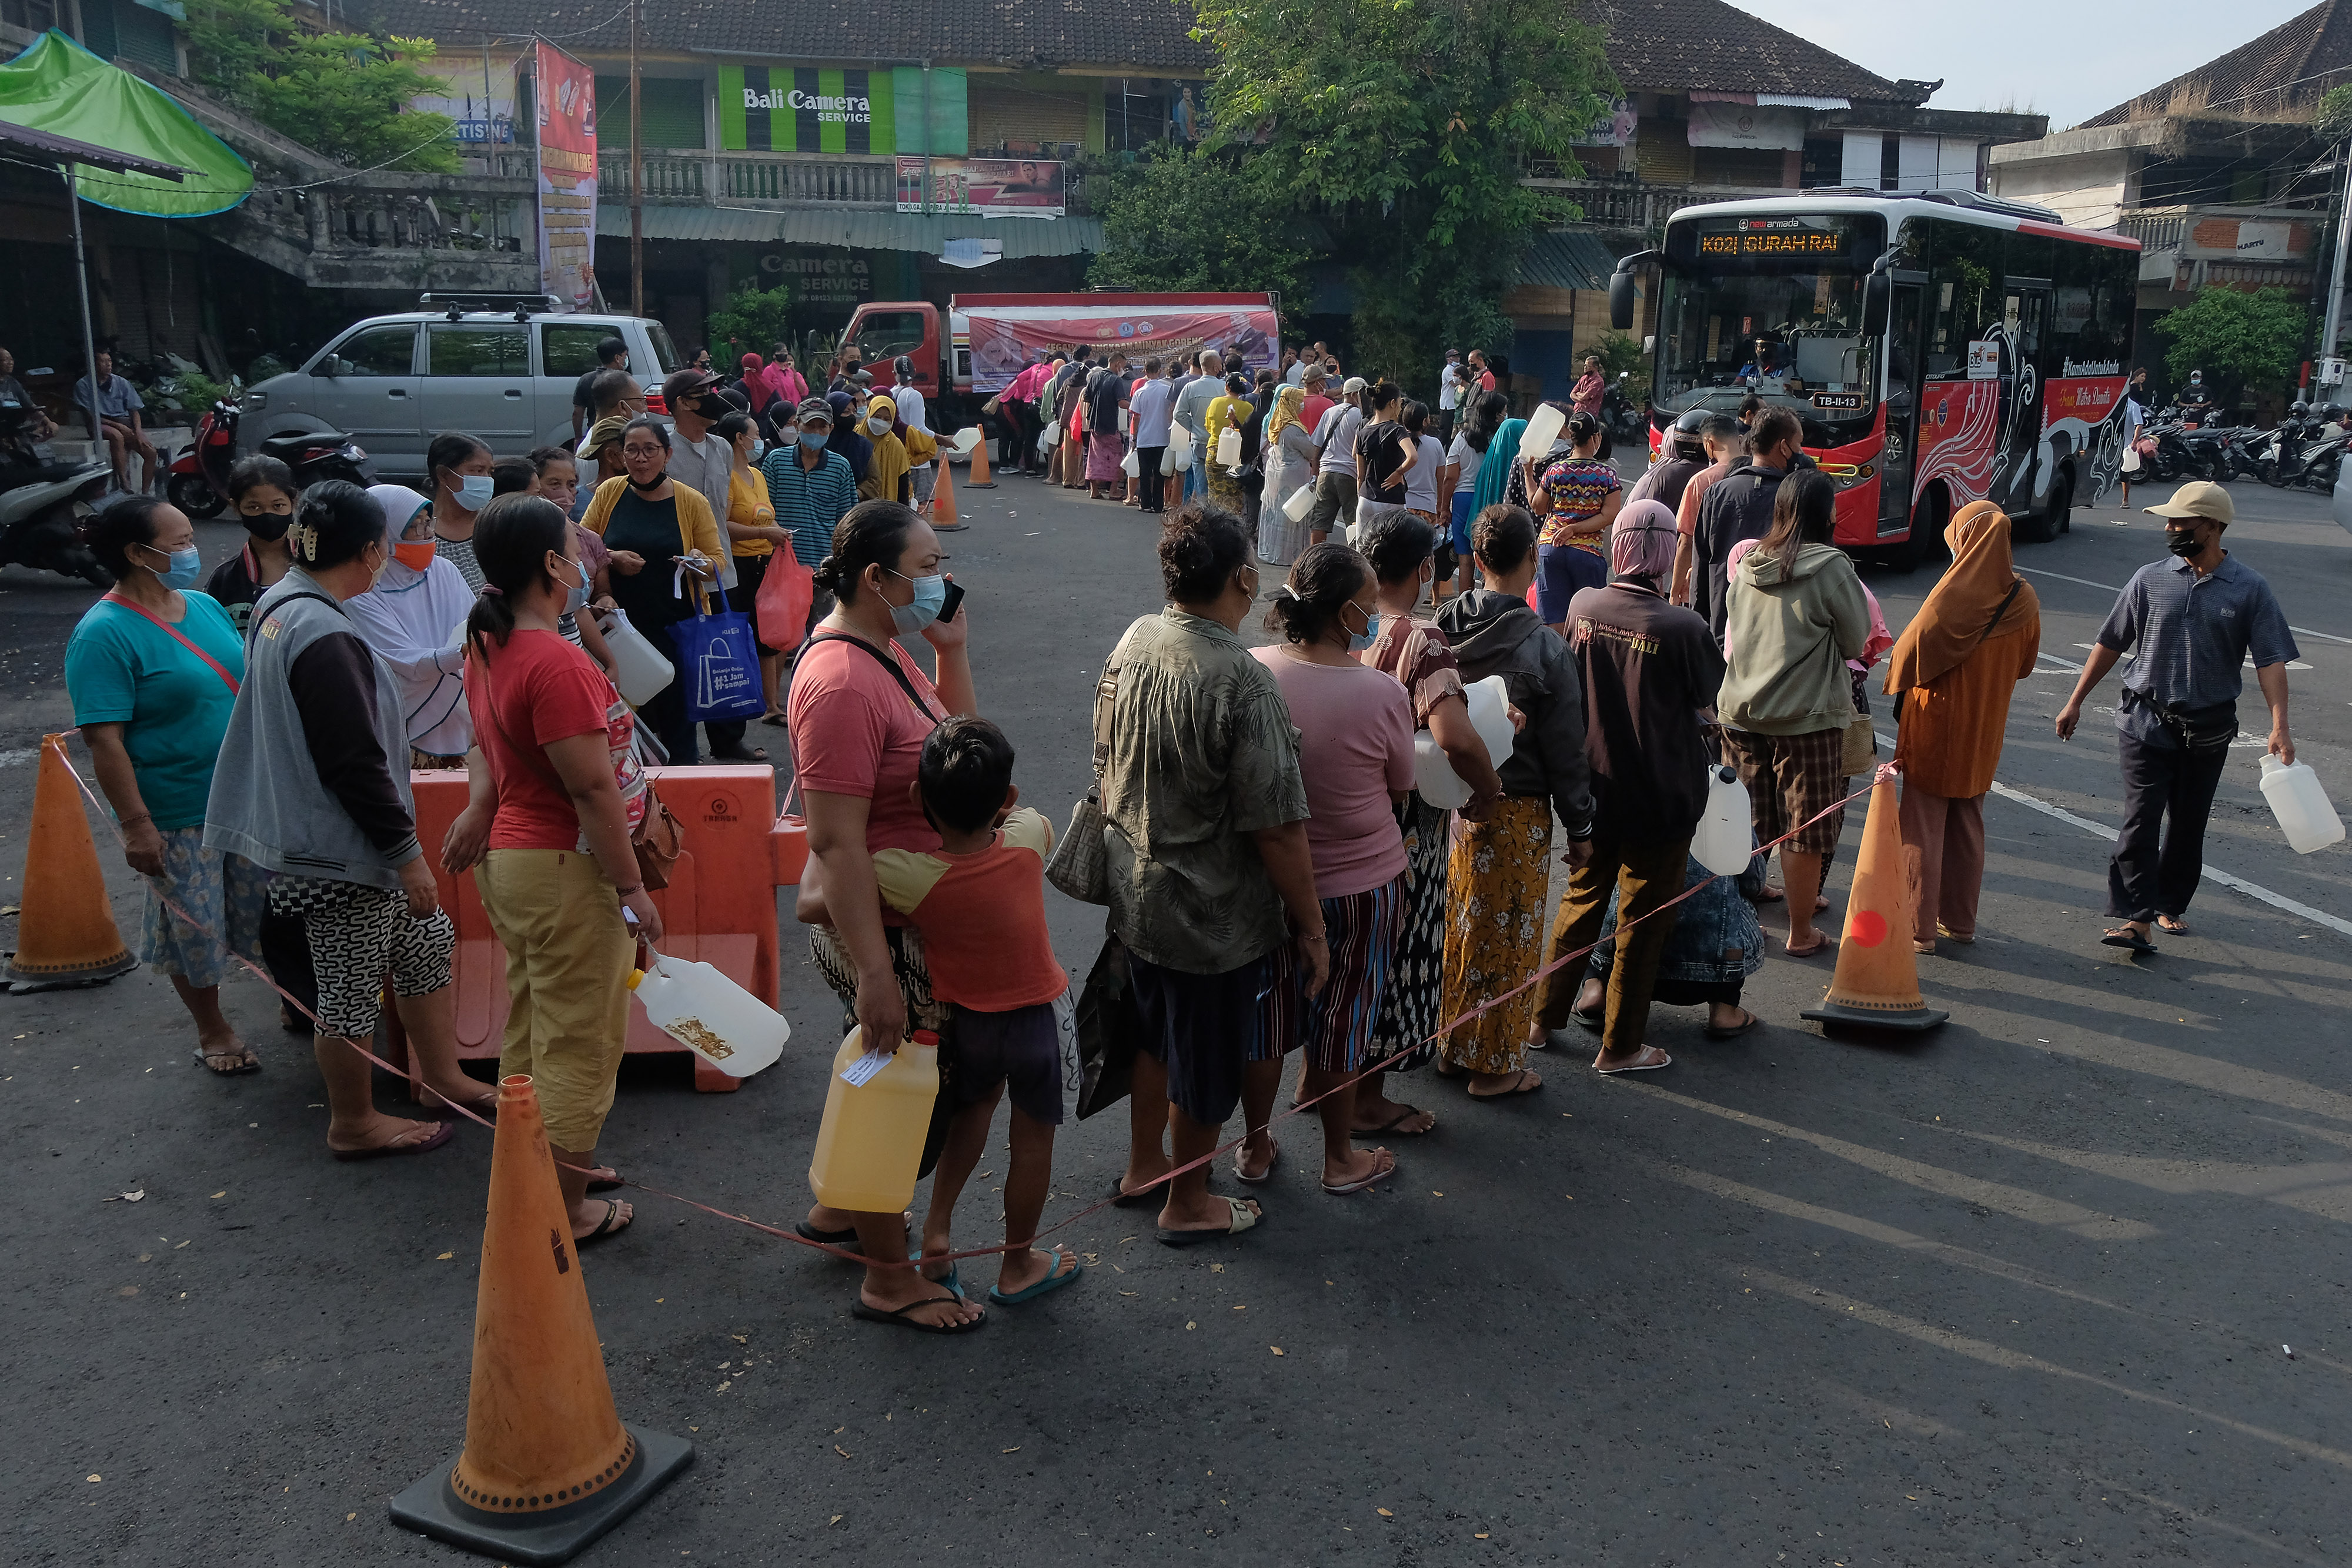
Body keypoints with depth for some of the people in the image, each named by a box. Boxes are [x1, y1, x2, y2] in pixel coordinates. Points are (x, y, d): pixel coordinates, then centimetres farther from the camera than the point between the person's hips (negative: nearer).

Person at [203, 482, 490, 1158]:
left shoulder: (279, 606, 5)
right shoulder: (322, 636, -26)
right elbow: (355, 764, -25)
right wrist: (406, 853, -18)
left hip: (313, 833, 10)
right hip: (338, 850, -10)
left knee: (427, 941, 19)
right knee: (354, 989, 7)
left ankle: (443, 1078, 32)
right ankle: (354, 1125, 25)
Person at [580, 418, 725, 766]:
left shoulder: (691, 502, 1)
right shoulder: (610, 493, 5)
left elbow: (716, 560, 3)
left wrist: (701, 564, -19)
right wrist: (612, 559, -11)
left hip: (675, 628, -2)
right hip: (620, 626, 2)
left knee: (676, 711, 0)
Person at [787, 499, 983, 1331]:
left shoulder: (882, 649, 5)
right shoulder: (842, 683, -27)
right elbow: (836, 843, -29)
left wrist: (954, 650, 0)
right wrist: (875, 972, -29)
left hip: (909, 915, 10)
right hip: (880, 929, -10)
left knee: (881, 1075, 25)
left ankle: (839, 1210, 47)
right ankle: (889, 1280, 23)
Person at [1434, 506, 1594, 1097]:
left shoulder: (1445, 630, -6)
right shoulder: (1544, 650, -20)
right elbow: (1566, 752, -12)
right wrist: (1580, 826, -1)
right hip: (1516, 811, -5)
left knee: (1458, 926, 19)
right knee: (1508, 936, 9)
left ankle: (1452, 1045, 33)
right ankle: (1496, 1065, 22)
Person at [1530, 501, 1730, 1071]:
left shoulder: (1582, 607, -8)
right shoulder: (1682, 629, -21)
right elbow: (1707, 701, -5)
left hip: (1594, 788, 4)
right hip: (1662, 796, -4)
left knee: (1581, 899, 22)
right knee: (1643, 918, 10)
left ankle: (1547, 1016, 32)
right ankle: (1620, 1045, 21)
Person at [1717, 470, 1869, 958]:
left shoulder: (1747, 565, 3)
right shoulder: (1831, 568, -11)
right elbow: (1855, 643, -3)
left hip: (1739, 711, 5)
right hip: (1807, 716, -5)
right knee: (1805, 831, 7)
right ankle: (1801, 934, 16)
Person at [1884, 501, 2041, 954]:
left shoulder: (1951, 597, -22)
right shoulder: (2023, 601, -4)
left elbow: (1910, 650, -16)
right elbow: (2024, 665, 8)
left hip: (1936, 728, -5)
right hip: (1985, 731, 6)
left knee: (1924, 829, 4)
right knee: (1968, 826, 18)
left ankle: (1920, 928, 7)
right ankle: (1961, 921, 27)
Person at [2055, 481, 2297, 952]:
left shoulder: (2250, 589, -4)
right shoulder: (2151, 579, -1)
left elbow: (2270, 660, -7)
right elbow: (2111, 644, 6)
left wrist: (2279, 726, -18)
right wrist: (2076, 702, 7)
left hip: (2208, 729, 1)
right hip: (2147, 720, 0)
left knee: (2188, 823, 12)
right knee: (2141, 818, -10)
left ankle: (2171, 905, 28)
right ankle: (2136, 918, -13)